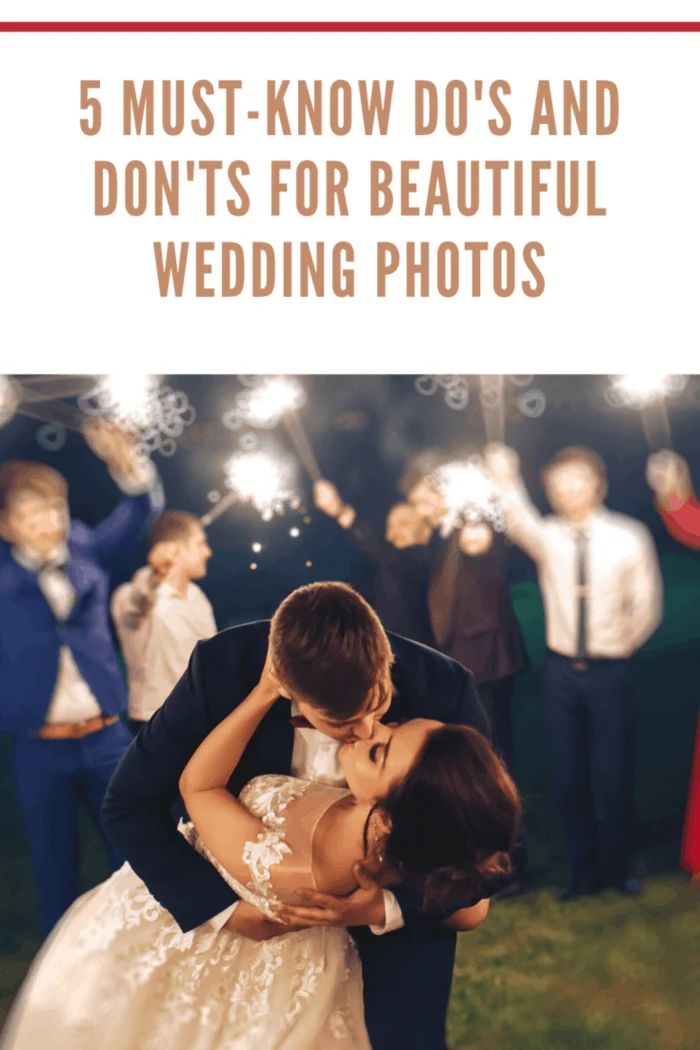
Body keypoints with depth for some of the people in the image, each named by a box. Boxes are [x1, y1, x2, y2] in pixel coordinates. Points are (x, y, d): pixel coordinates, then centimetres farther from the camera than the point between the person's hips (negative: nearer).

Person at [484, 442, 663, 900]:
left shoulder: (630, 537, -7)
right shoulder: (547, 537, -3)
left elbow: (647, 605, 1)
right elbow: (520, 523, -27)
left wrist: (622, 643, 4)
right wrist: (507, 481, -43)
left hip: (611, 671, -2)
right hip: (561, 669, 2)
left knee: (615, 773, 6)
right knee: (570, 775, 9)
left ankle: (619, 865, 30)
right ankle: (585, 869, 28)